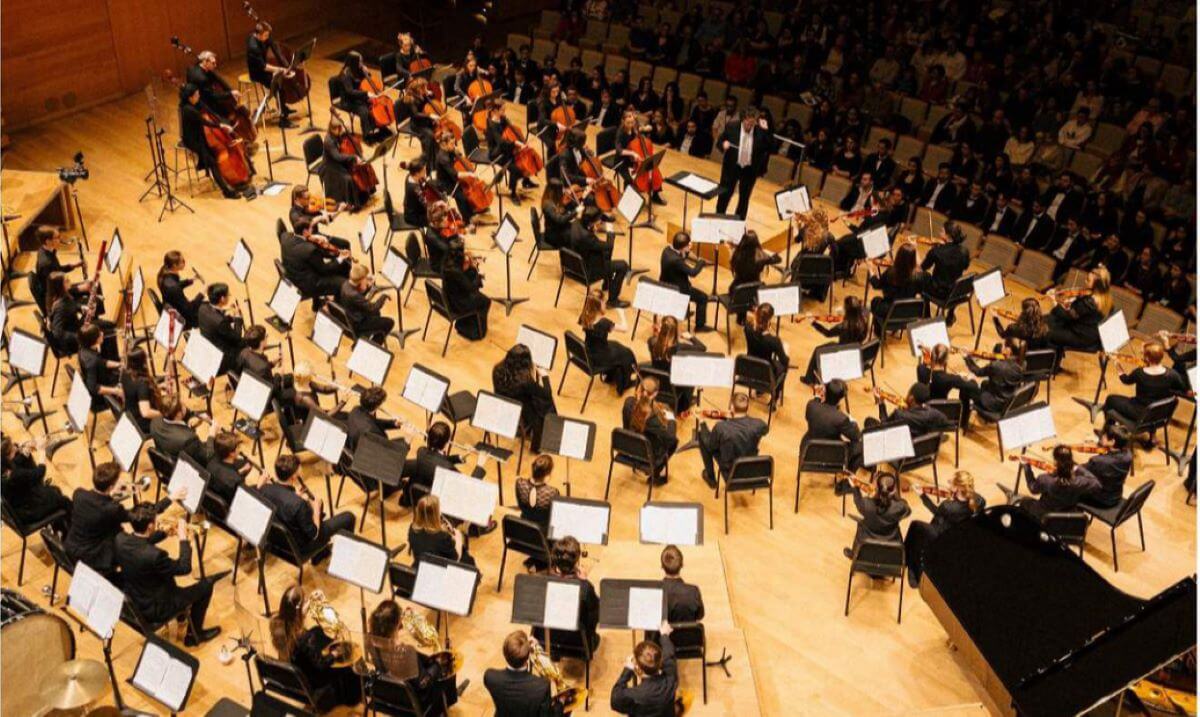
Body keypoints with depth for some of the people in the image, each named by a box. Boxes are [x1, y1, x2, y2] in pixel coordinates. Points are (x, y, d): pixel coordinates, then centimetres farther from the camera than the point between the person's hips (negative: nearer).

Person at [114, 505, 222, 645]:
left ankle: (182, 612, 48)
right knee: (206, 585, 9)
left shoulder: (120, 539, -18)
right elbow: (185, 568, -21)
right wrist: (183, 538, -13)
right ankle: (194, 634, 27)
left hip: (131, 599, 7)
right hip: (154, 610, -7)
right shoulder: (154, 555, -38)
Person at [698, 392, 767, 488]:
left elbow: (709, 446, -9)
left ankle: (711, 478, 27)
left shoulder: (721, 427, -29)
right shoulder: (759, 425, -21)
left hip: (730, 474, -3)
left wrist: (702, 423, 5)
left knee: (702, 436, 10)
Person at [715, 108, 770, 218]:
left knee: (744, 197, 12)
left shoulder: (760, 131, -11)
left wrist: (766, 131, -24)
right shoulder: (731, 127, -10)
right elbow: (719, 142, 0)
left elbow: (770, 148, -14)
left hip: (750, 170, 0)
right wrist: (723, 144, -24)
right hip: (731, 167, 0)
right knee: (724, 194, 12)